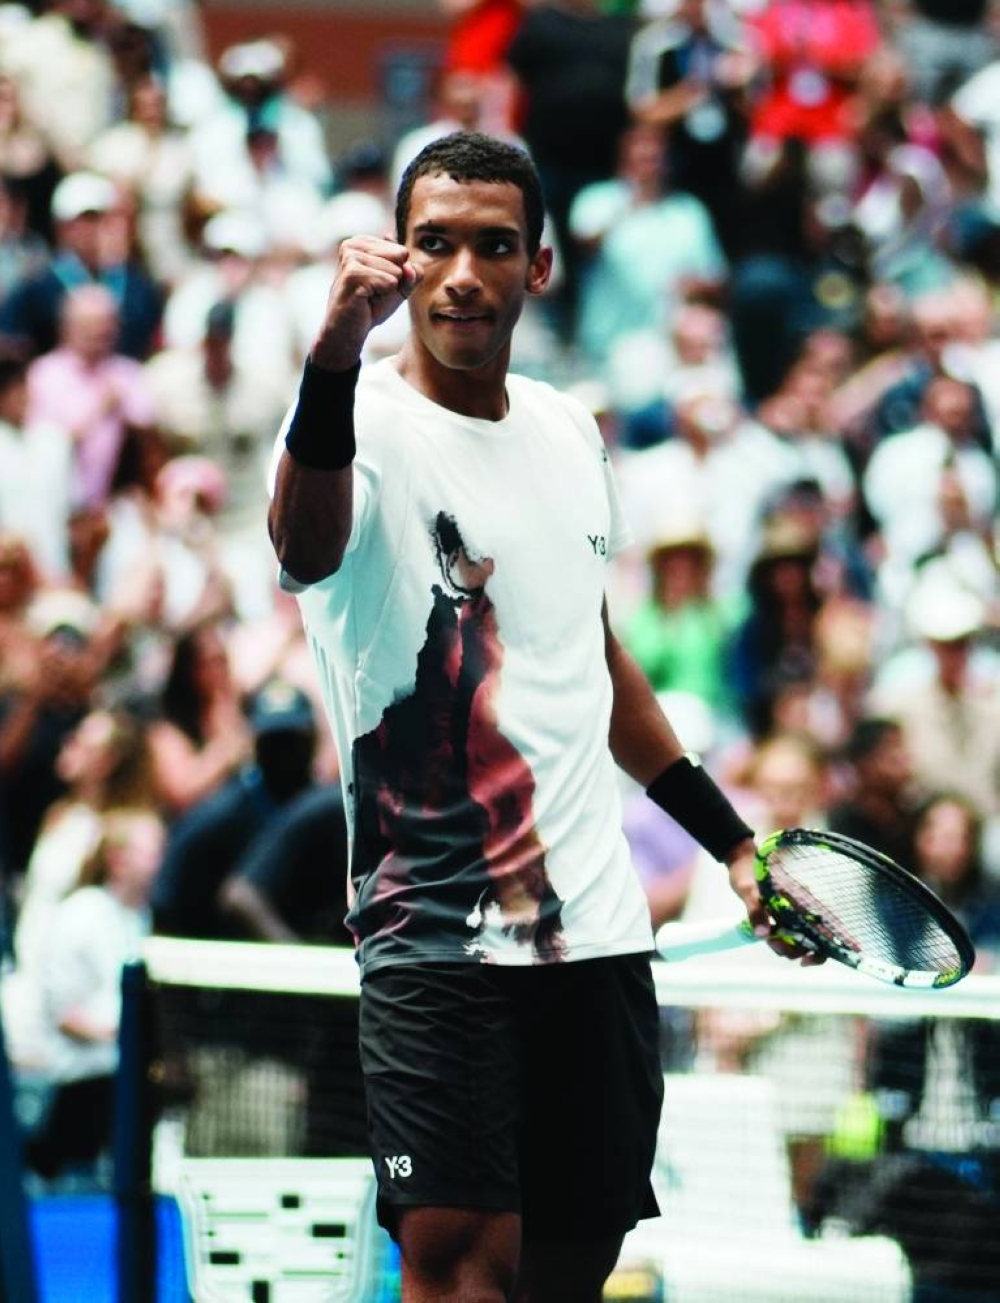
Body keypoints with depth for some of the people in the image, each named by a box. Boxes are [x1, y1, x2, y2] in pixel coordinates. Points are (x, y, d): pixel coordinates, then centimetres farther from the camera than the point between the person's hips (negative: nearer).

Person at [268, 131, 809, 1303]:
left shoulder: (567, 434, 12)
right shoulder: (362, 419, -10)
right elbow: (306, 548, -35)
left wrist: (729, 838, 28)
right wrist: (335, 355, -54)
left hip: (598, 929, 6)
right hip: (436, 932, -6)